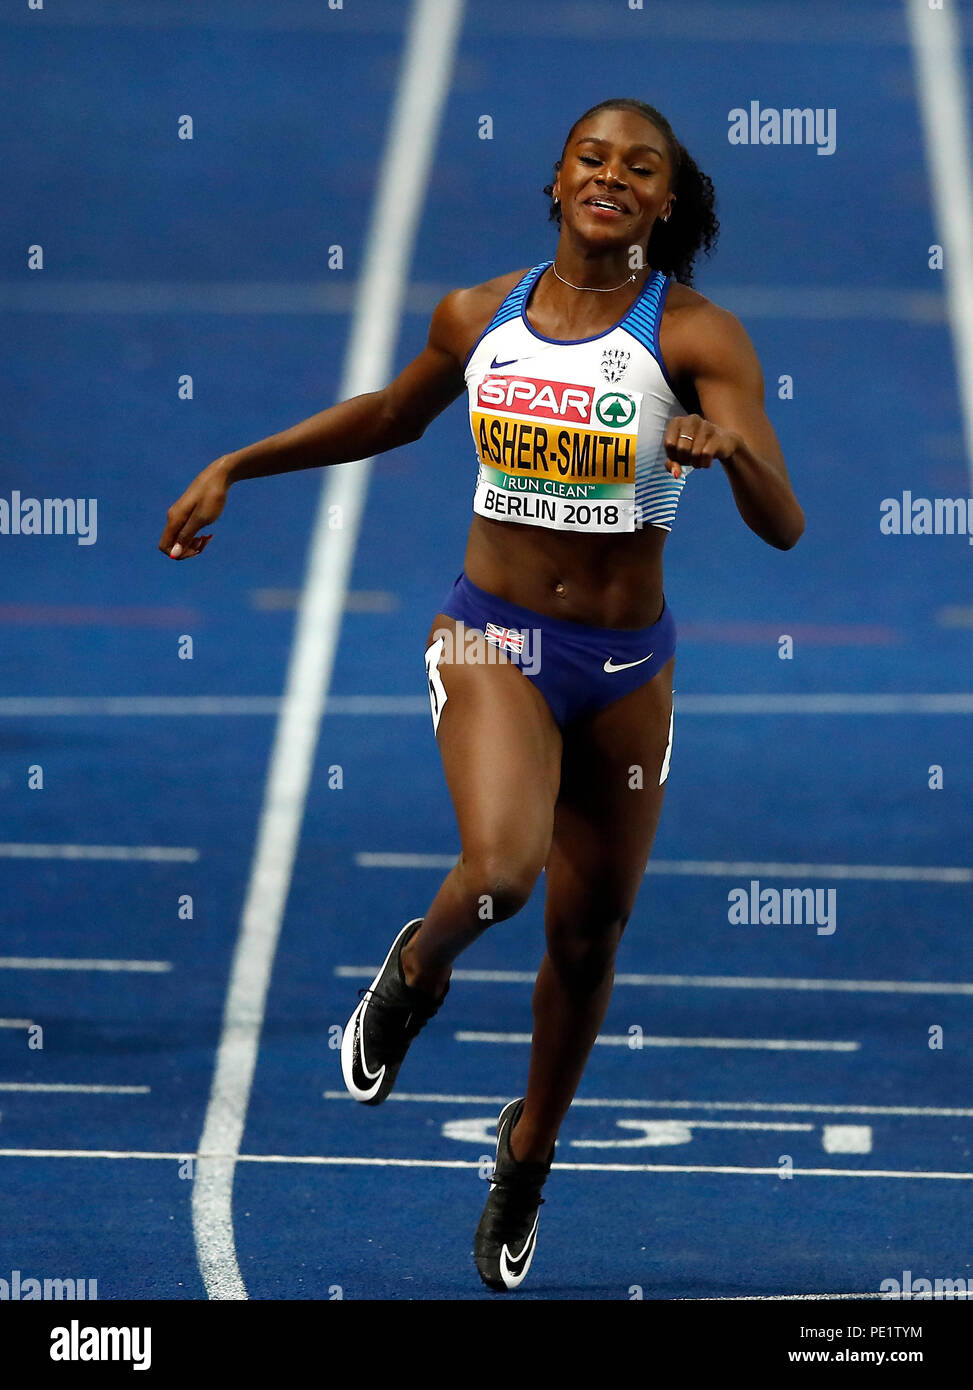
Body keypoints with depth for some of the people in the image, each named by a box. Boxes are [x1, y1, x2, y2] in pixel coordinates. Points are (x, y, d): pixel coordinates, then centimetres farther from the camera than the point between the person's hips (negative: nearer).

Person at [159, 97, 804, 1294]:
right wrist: (235, 467, 17)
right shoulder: (477, 319, -2)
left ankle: (530, 1149, 37)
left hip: (625, 665, 0)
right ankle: (418, 969, 8)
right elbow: (391, 417, 20)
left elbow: (782, 527, -19)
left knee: (588, 936, 11)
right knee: (501, 867, -28)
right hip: (491, 639, 0)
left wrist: (731, 449, -40)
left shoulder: (698, 338, -10)